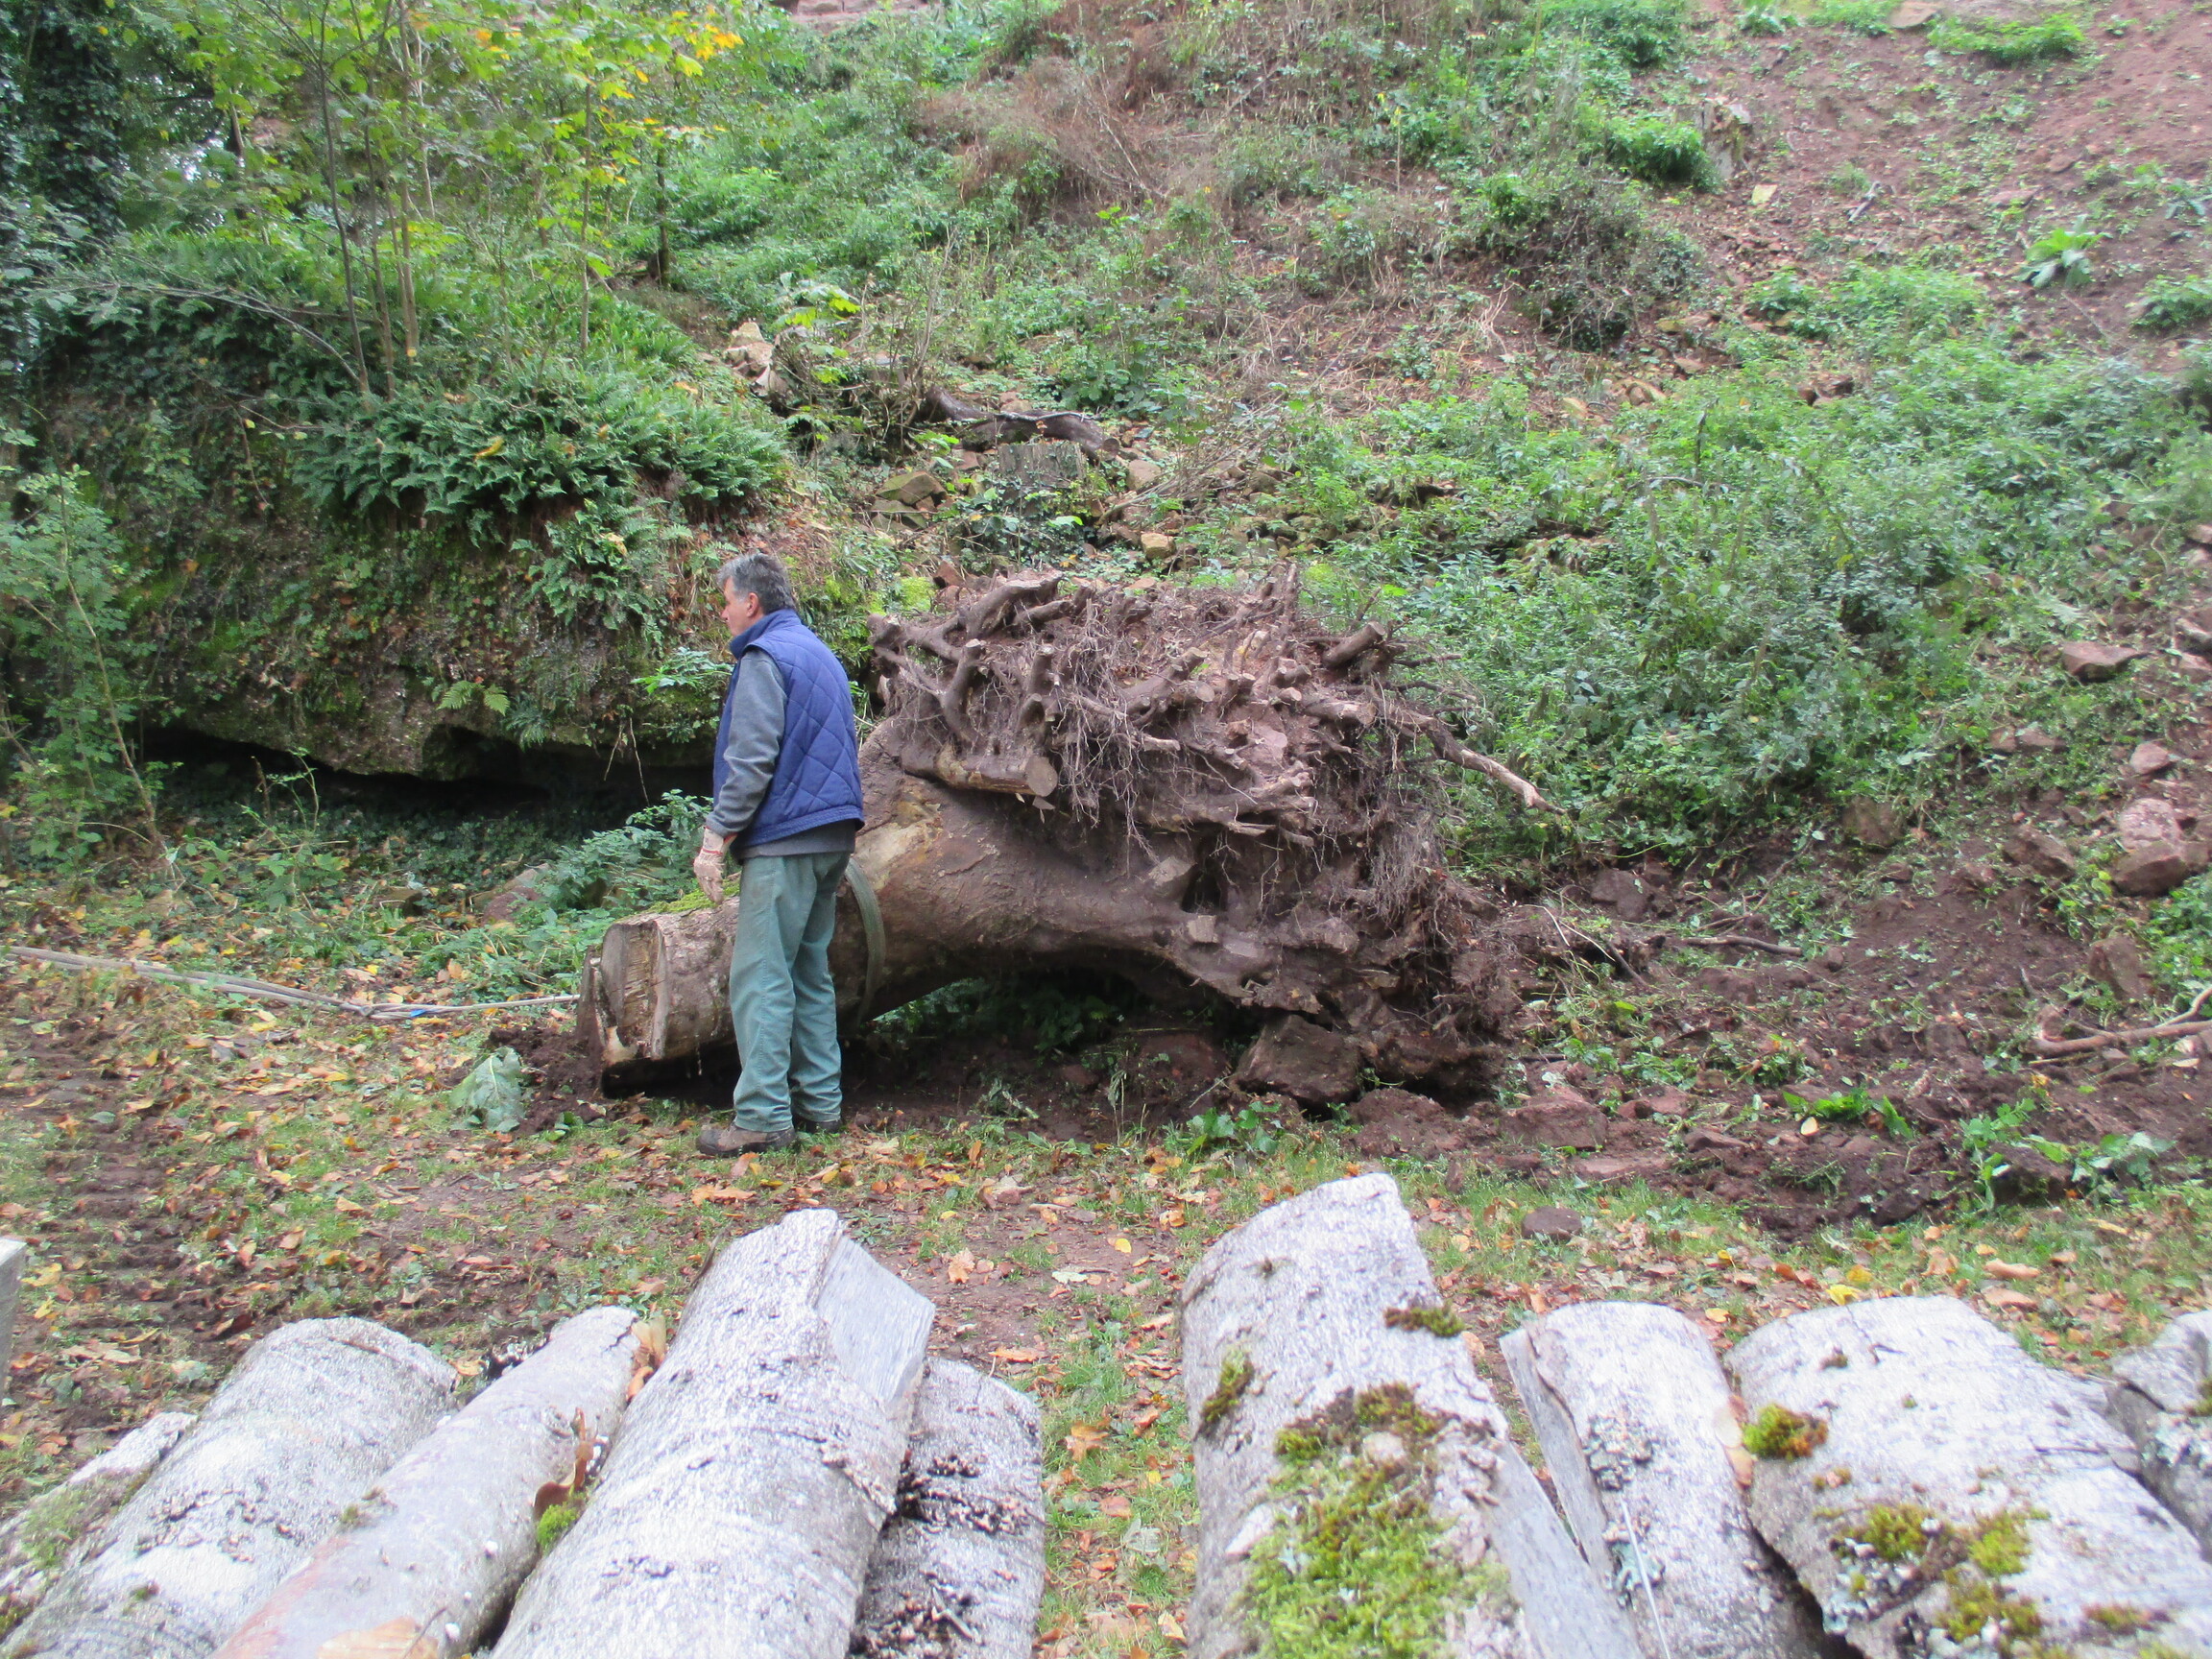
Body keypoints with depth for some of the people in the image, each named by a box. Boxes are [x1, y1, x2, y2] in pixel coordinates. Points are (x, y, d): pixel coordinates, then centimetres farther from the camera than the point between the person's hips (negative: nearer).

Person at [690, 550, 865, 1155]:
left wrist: (716, 836, -13)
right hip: (833, 835, 9)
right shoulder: (822, 654, 20)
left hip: (783, 841, -9)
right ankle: (822, 1100, 17)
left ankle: (763, 1116, -8)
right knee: (810, 972, 13)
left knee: (760, 976, -7)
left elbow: (751, 760, -16)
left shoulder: (764, 657, -8)